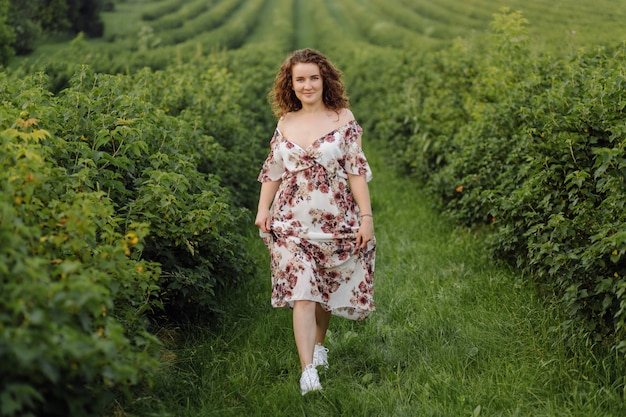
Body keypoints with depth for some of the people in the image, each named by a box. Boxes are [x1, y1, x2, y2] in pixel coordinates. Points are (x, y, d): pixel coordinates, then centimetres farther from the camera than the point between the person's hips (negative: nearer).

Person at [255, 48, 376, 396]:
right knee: (301, 291, -11)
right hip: (293, 222, 1)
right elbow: (272, 171, 13)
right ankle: (308, 370, -15)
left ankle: (318, 343, 39)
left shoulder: (343, 119, -1)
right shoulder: (285, 124, 7)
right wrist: (263, 210, 3)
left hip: (335, 219, -1)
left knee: (328, 287, 12)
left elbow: (357, 171, -4)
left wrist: (366, 216, -9)